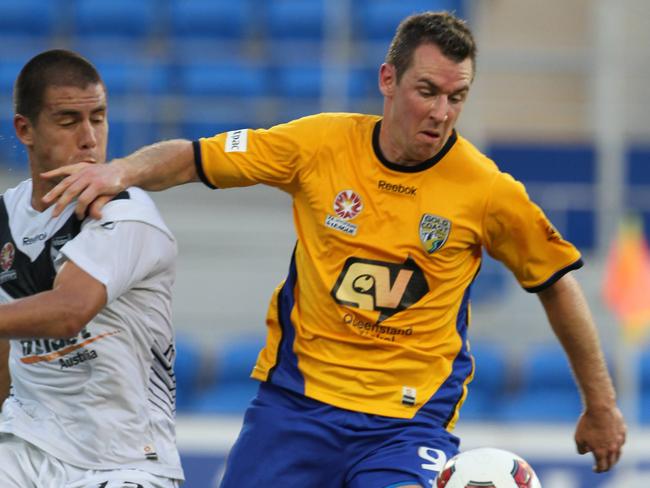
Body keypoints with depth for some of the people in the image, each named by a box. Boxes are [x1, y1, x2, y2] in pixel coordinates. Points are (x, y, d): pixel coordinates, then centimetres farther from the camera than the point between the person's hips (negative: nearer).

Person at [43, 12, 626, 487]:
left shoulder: (489, 191, -7)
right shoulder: (320, 143, -4)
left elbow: (557, 284, 7)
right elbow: (193, 158, 3)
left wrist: (600, 405, 12)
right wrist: (122, 172, -18)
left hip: (409, 420, -2)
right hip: (295, 399, 2)